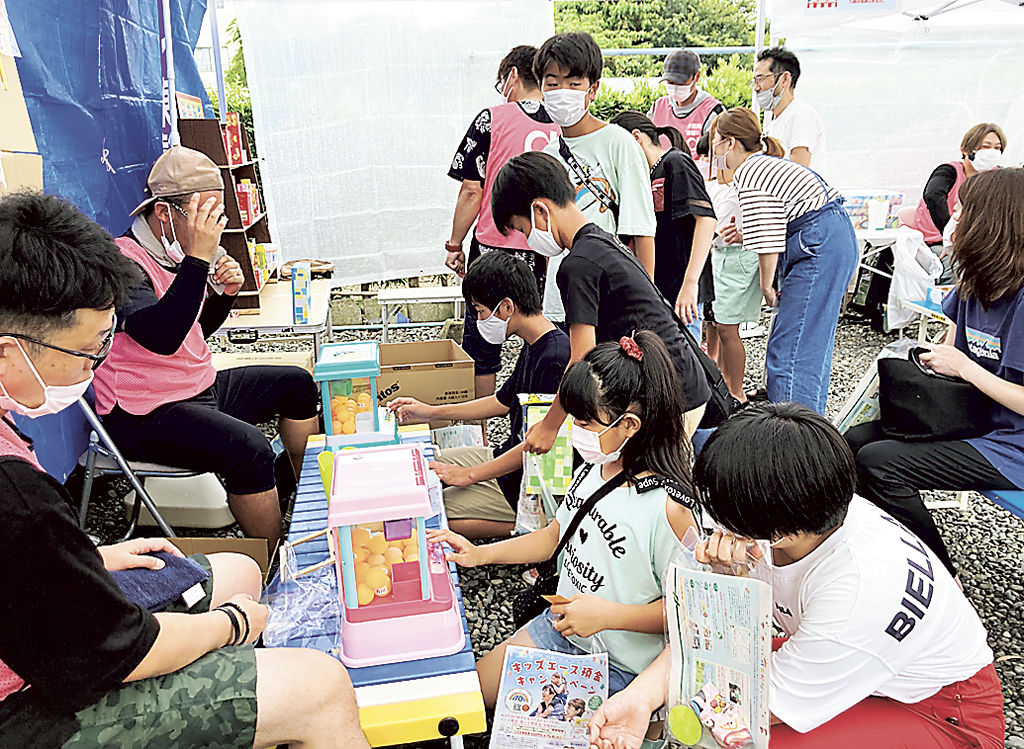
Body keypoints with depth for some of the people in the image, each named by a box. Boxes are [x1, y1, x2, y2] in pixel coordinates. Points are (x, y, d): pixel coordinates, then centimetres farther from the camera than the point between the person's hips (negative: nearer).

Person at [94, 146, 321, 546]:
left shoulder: (174, 253, 8)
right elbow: (160, 337, -39)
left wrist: (226, 293, 0)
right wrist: (198, 259, -38)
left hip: (201, 388, 10)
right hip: (144, 416, -10)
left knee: (297, 384, 14)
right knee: (247, 446, -33)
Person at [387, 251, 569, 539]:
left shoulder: (555, 359, -26)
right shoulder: (533, 345, 4)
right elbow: (503, 402, 17)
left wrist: (469, 475, -18)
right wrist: (431, 412, 16)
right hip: (508, 455, 10)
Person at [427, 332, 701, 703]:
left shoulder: (668, 506, -28)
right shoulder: (592, 471, -5)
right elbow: (555, 535, 10)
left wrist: (606, 615, -26)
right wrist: (479, 554, 4)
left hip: (616, 667, -7)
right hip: (560, 626, 7)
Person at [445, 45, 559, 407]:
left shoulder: (493, 119, -6)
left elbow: (472, 191, -8)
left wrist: (455, 245, 2)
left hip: (496, 250, -4)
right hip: (550, 254, 4)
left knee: (481, 349, 9)